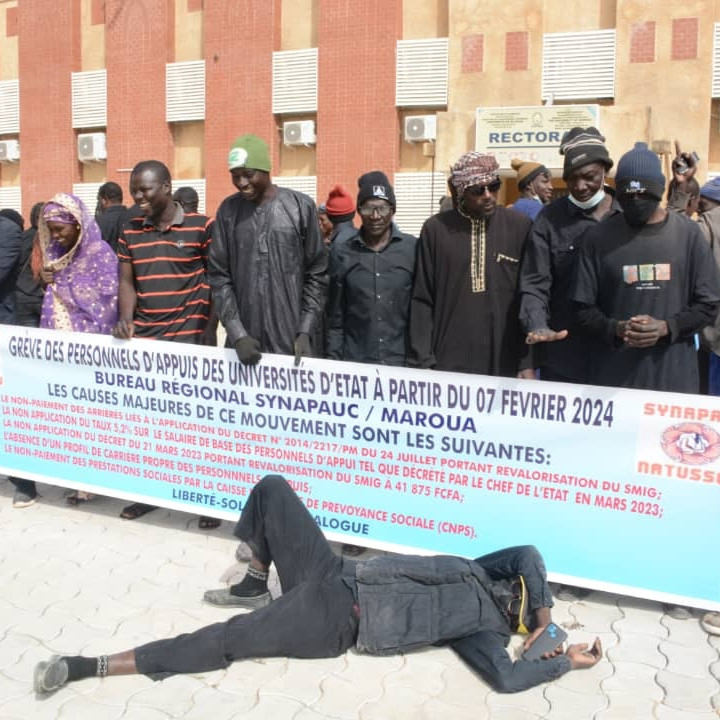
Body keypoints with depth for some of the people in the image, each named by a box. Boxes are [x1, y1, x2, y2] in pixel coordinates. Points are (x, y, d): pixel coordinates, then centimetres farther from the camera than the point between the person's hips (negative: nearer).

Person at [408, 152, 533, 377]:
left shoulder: (520, 226, 1)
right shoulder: (436, 229, 2)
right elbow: (422, 301, 3)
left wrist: (528, 363, -2)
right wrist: (422, 362, -2)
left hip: (505, 365, 0)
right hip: (448, 363, 0)